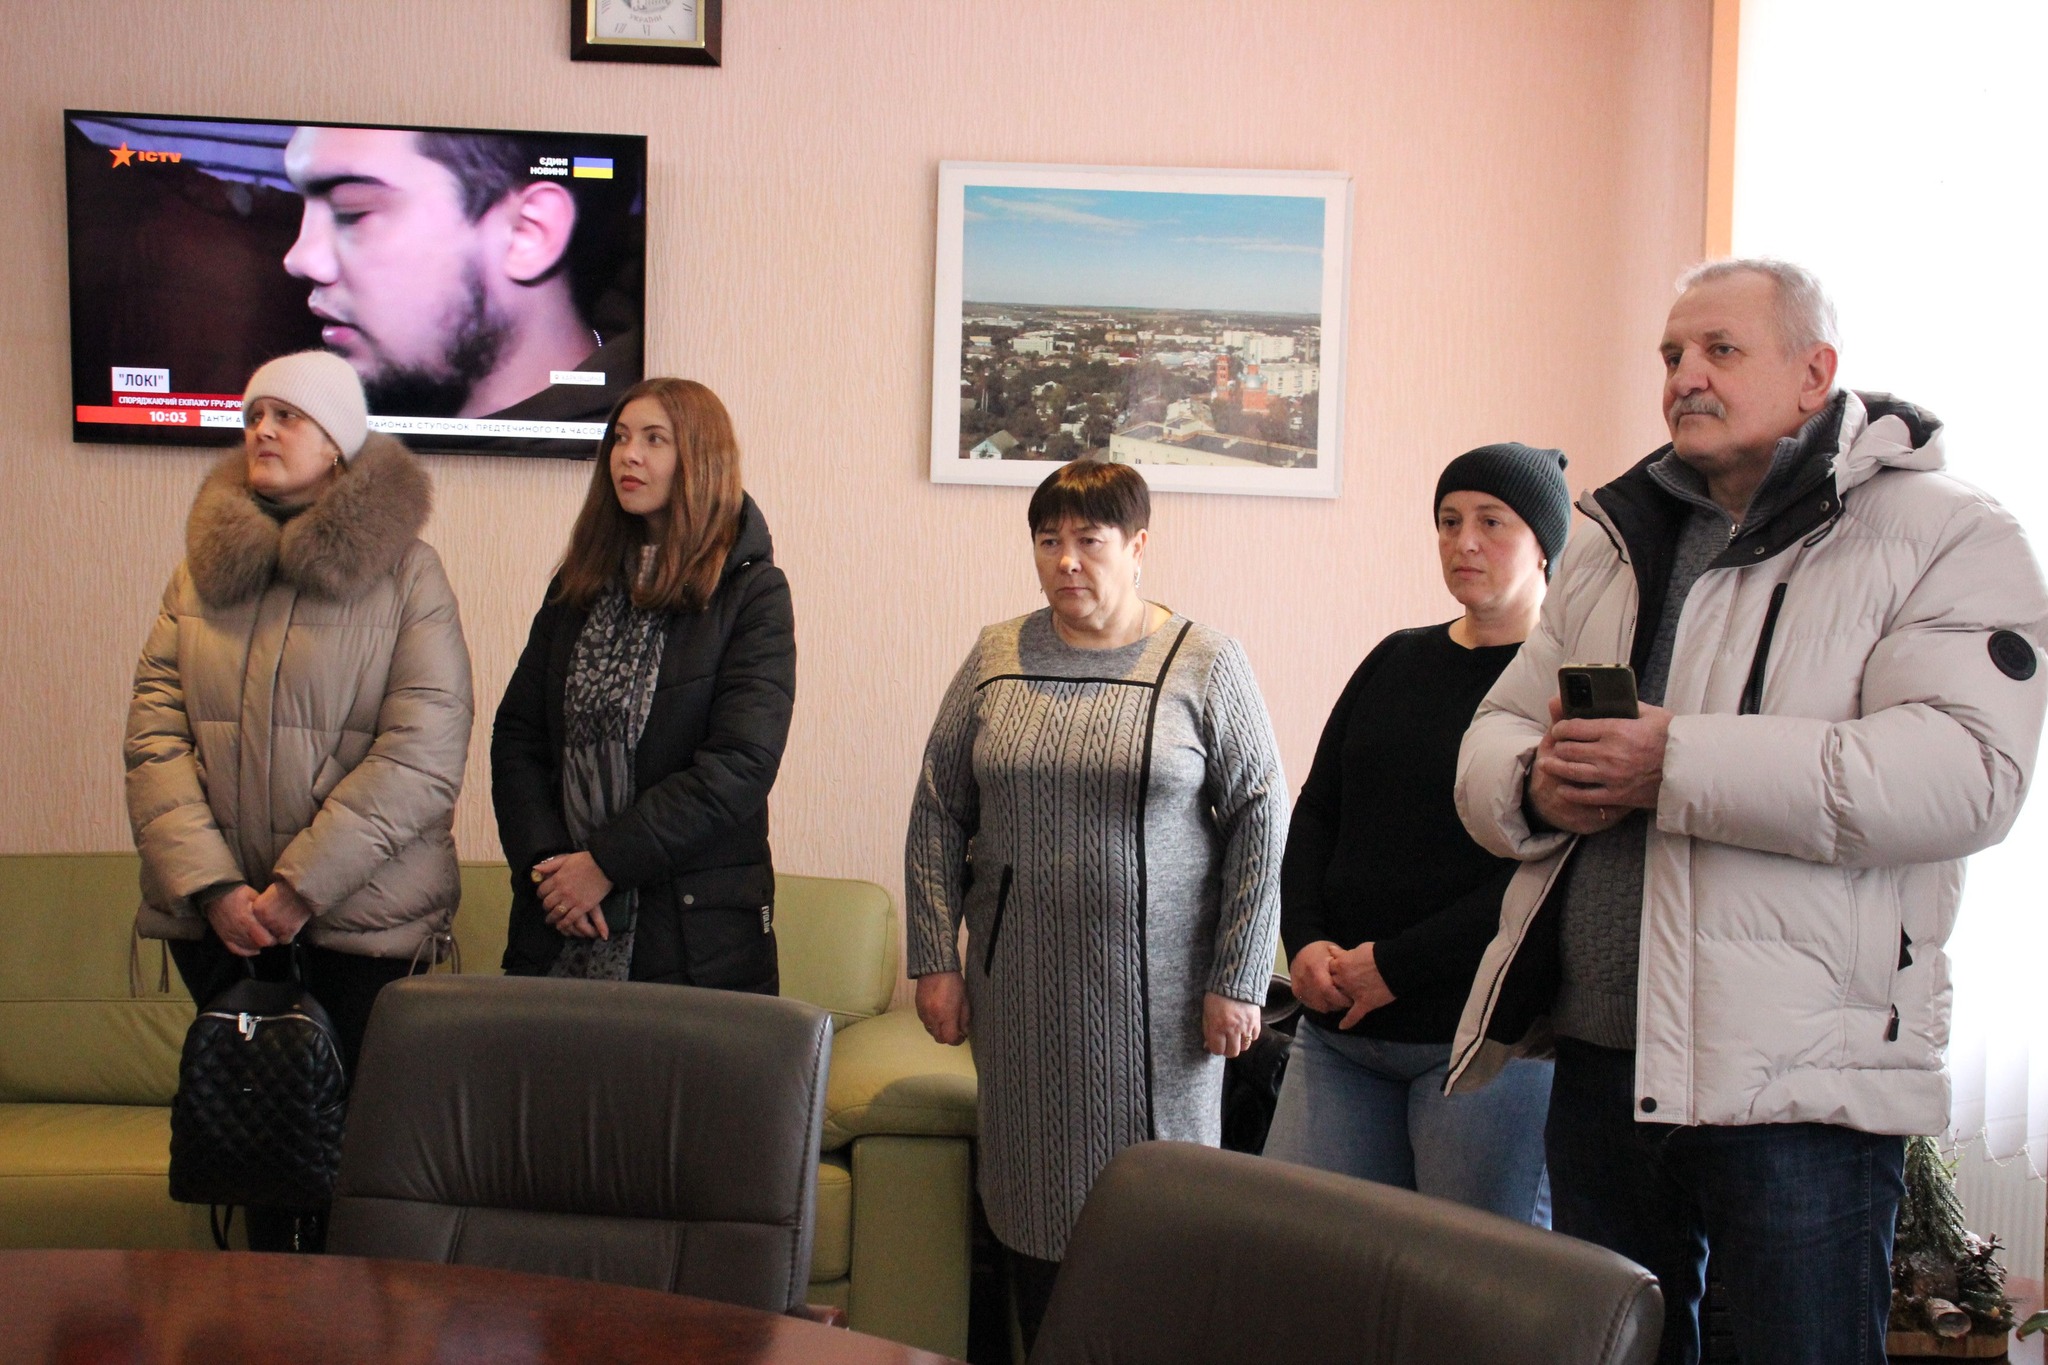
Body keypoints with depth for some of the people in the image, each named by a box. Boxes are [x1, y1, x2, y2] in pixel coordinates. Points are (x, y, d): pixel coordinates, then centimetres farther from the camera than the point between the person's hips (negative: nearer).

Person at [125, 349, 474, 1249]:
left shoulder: (404, 570, -3)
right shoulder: (203, 567, 10)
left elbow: (424, 753, -11)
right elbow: (152, 736, 3)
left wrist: (298, 887, -15)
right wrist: (213, 887, -11)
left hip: (361, 916, -4)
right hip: (217, 918, 4)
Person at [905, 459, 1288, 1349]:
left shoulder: (1203, 664, -2)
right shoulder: (995, 659, 6)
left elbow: (1260, 819, -4)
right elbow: (938, 814, 8)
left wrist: (1238, 980, -7)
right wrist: (935, 960, 2)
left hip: (1156, 988, -3)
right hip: (1021, 989, 3)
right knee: (1034, 1195, 8)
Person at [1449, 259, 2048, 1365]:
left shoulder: (1940, 537, -5)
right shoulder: (1615, 547, 16)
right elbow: (1493, 737, 15)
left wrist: (1677, 764, -23)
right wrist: (1536, 787, -11)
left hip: (1794, 1077, -6)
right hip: (1597, 1054, 6)